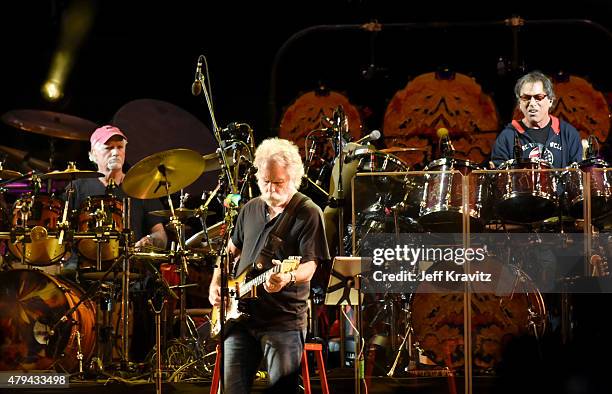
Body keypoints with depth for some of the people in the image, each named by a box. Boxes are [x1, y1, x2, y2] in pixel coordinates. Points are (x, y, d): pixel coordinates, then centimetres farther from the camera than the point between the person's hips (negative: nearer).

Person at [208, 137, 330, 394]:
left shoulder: (308, 213, -6)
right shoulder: (251, 209, 13)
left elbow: (310, 265, -14)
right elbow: (232, 250, 28)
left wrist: (288, 278, -35)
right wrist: (216, 283, 13)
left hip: (285, 320, -5)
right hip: (240, 316, 5)